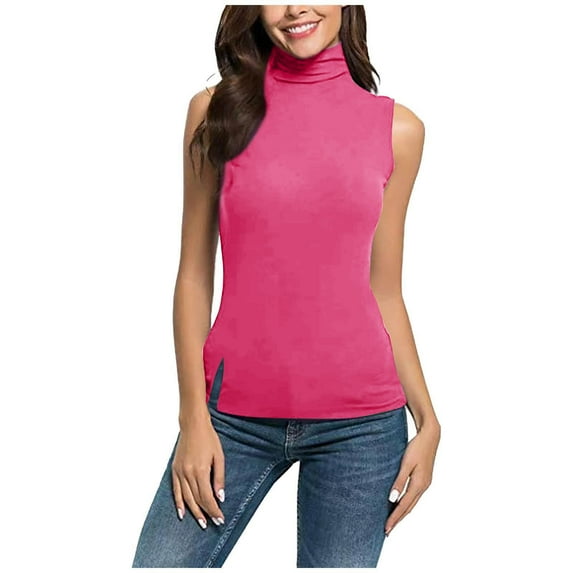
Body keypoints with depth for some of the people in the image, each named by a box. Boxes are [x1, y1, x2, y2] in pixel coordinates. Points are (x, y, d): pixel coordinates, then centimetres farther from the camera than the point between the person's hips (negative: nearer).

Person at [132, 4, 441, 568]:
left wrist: (427, 419, 3)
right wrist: (193, 417, -2)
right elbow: (194, 274, 2)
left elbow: (384, 290, 8)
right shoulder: (216, 110, 2)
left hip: (361, 423, 1)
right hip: (233, 416, 0)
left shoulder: (397, 129, 4)